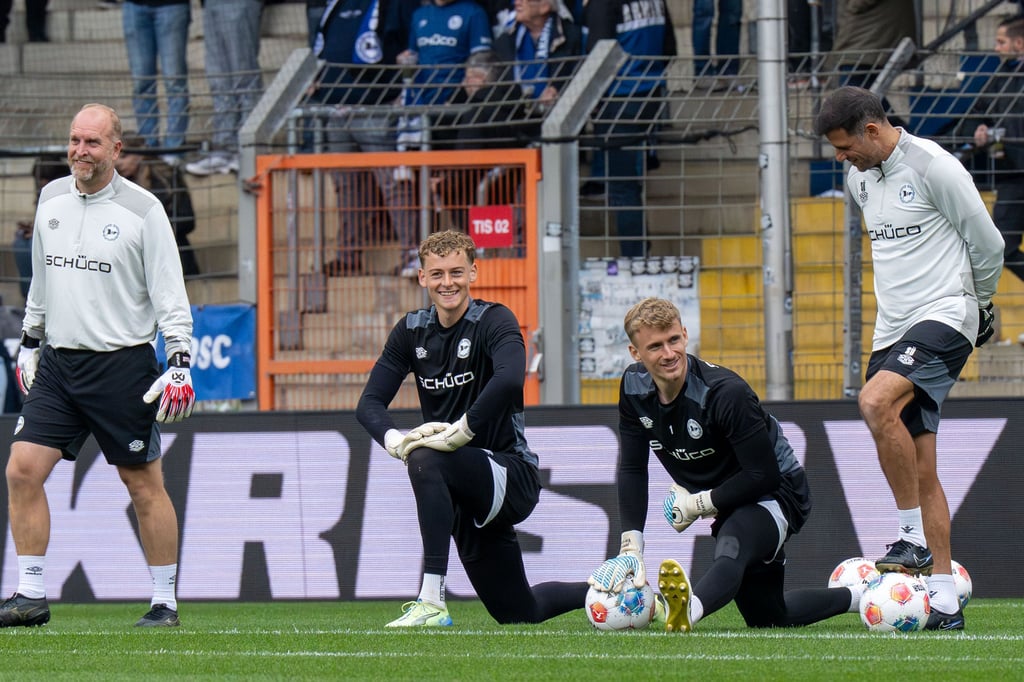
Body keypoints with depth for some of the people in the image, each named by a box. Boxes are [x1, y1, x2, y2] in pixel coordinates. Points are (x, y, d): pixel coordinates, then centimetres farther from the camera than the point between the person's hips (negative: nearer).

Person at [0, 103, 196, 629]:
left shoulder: (142, 210, -7)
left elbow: (170, 293, -6)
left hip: (121, 364, -5)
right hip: (57, 363, 5)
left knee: (144, 484, 0)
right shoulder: (52, 199, 9)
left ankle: (164, 602, 9)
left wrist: (180, 363, -13)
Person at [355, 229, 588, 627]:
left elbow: (509, 378, -34)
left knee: (426, 460, -35)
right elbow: (370, 404, 0)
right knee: (519, 613, 14)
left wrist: (459, 432, -35)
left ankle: (432, 602, -36)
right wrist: (395, 441, -21)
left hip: (513, 477, -7)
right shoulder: (412, 330, 6)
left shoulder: (493, 321, -12)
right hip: (470, 491, 7)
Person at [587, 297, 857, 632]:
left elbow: (764, 476, -28)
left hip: (774, 492, -8)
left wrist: (697, 504, -20)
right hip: (729, 507, 8)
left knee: (732, 551, -43)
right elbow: (632, 470, -1)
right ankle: (857, 596, 44)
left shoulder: (726, 393, -29)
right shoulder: (634, 387, -8)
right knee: (766, 618, 20)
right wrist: (631, 548, -10)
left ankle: (690, 609, -75)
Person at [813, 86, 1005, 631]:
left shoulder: (933, 167, -12)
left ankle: (915, 539, -19)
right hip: (893, 329, 8)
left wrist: (977, 304, 10)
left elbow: (987, 243, -5)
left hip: (944, 318, -8)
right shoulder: (860, 178, 13)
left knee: (876, 402, -31)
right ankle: (945, 604, 6)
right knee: (919, 468, 4)